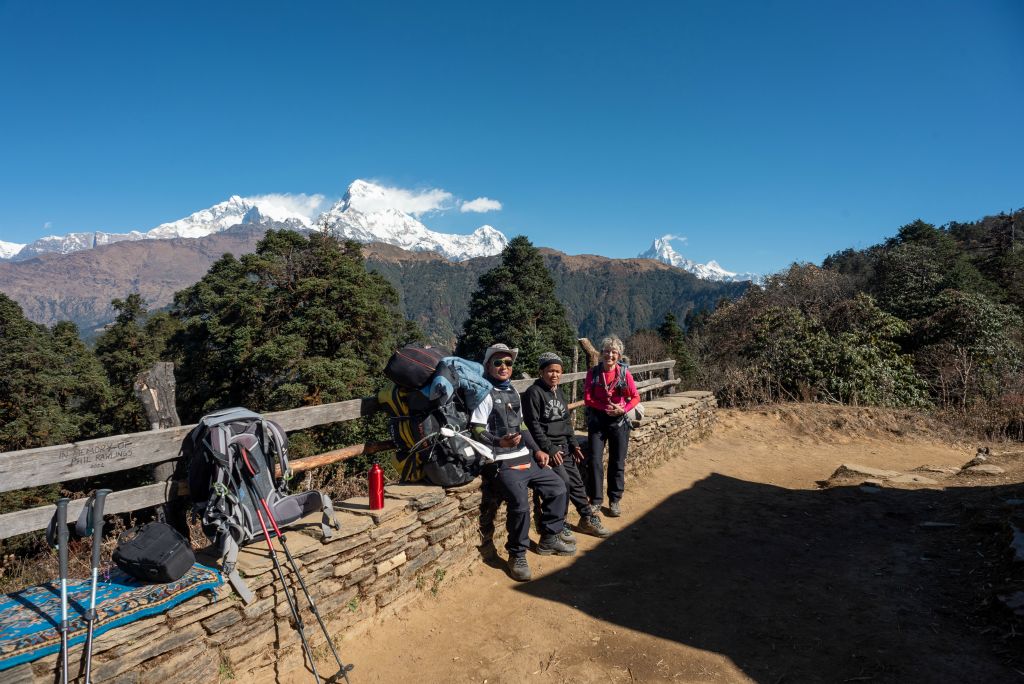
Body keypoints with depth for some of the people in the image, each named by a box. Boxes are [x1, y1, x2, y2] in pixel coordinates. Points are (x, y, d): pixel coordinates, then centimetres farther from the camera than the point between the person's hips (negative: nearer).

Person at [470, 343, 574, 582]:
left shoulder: (513, 392, 17)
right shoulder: (486, 393, -9)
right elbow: (477, 431, -15)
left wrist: (536, 450, 13)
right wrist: (499, 442, -32)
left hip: (525, 458, 9)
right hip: (502, 463, -9)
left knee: (558, 488, 8)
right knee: (520, 502, -26)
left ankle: (549, 538, 26)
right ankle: (517, 555, -4)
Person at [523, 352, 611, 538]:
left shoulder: (559, 392, 14)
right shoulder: (533, 392, -11)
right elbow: (533, 425, -16)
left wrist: (574, 444, 10)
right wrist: (550, 449, -18)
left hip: (563, 446, 8)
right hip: (547, 447, -8)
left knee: (576, 481, 8)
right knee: (563, 482, -18)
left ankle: (588, 519, 24)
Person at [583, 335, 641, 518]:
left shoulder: (625, 373, -5)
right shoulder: (593, 373, -4)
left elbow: (635, 397, -1)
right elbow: (587, 398, -6)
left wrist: (623, 409, -18)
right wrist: (606, 407, -18)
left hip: (619, 421, 0)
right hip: (597, 420, 0)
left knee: (617, 462, 7)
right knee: (594, 461, -3)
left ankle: (614, 501, 21)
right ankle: (596, 501, 11)